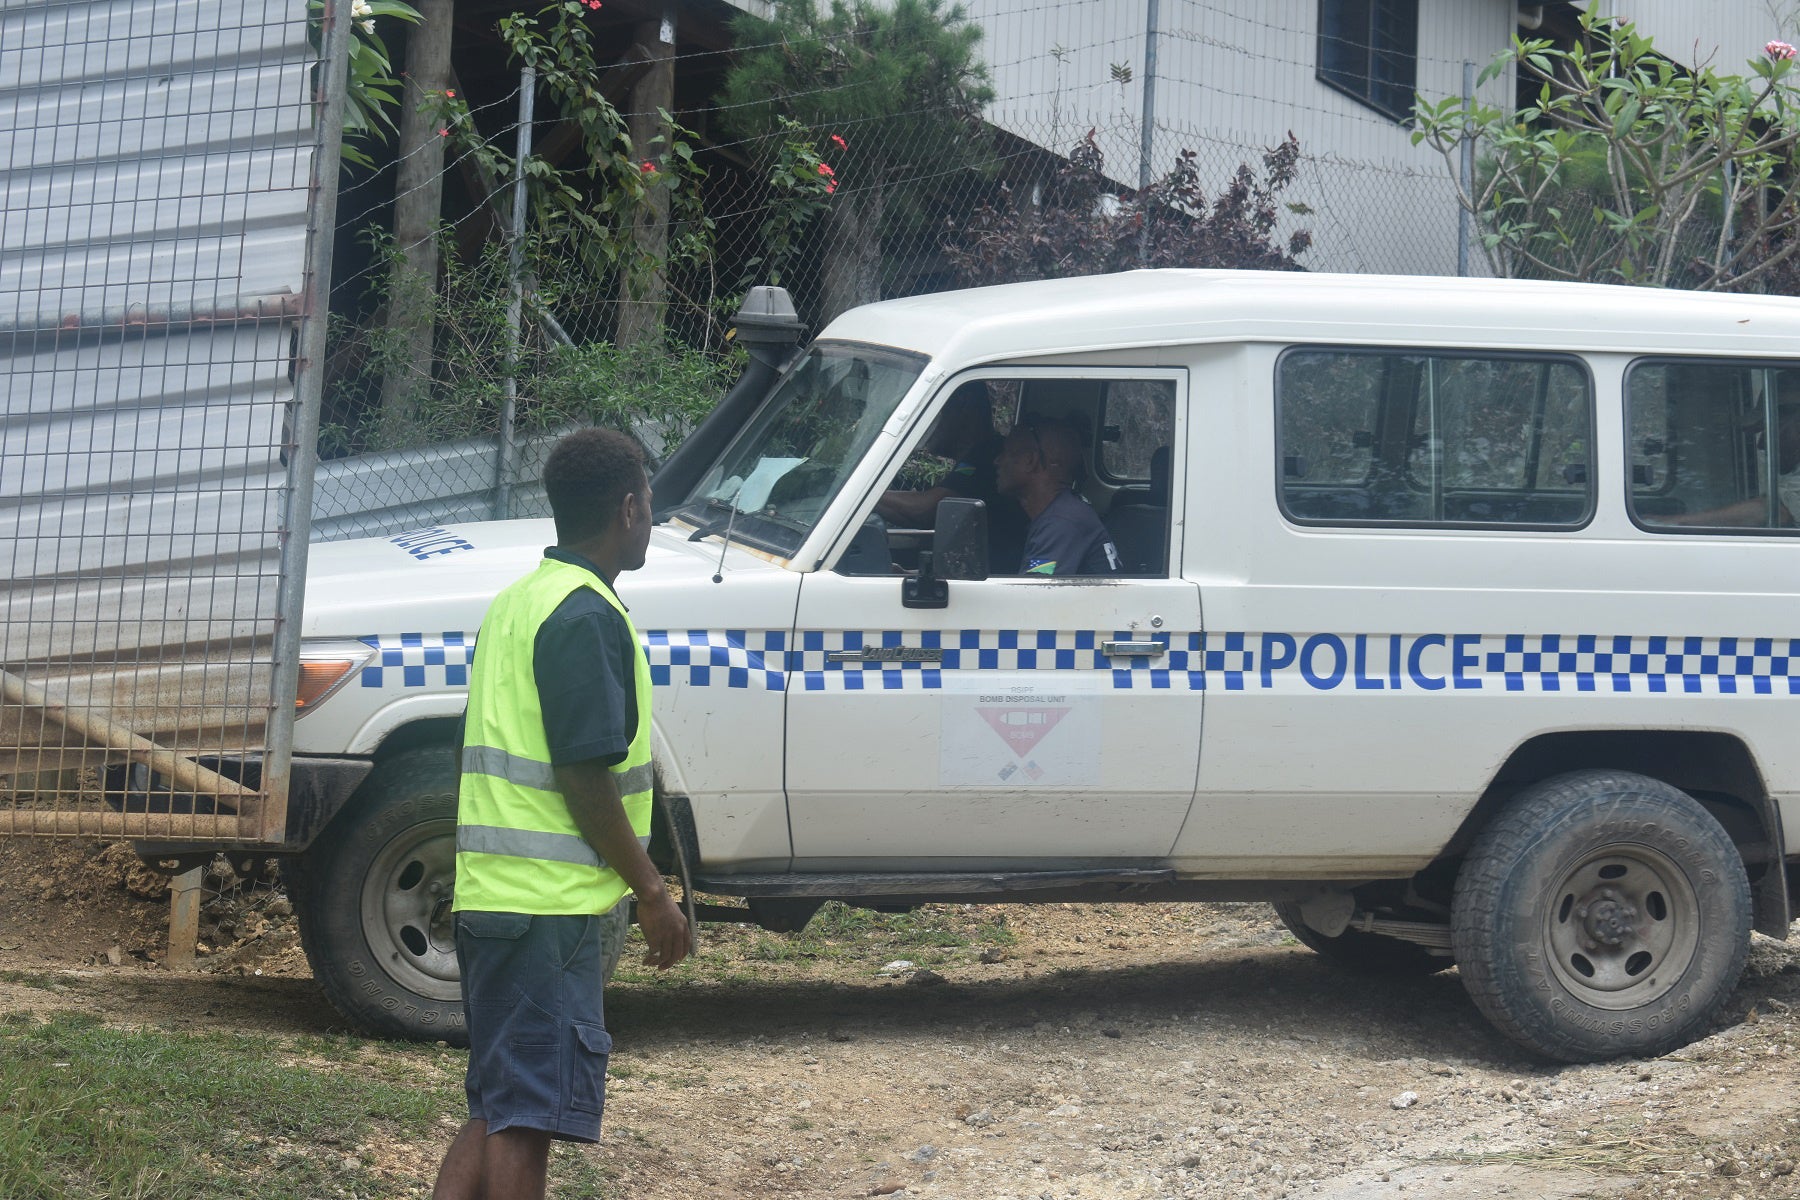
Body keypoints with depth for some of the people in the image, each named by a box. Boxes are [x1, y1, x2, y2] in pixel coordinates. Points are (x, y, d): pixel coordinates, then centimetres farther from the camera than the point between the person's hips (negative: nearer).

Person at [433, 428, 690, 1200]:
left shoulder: (519, 601, 16)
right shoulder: (587, 616, -14)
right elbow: (585, 775, -18)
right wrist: (651, 890, -11)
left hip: (493, 896, 10)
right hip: (548, 903, -10)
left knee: (497, 1112, 15)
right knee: (528, 1117, -5)